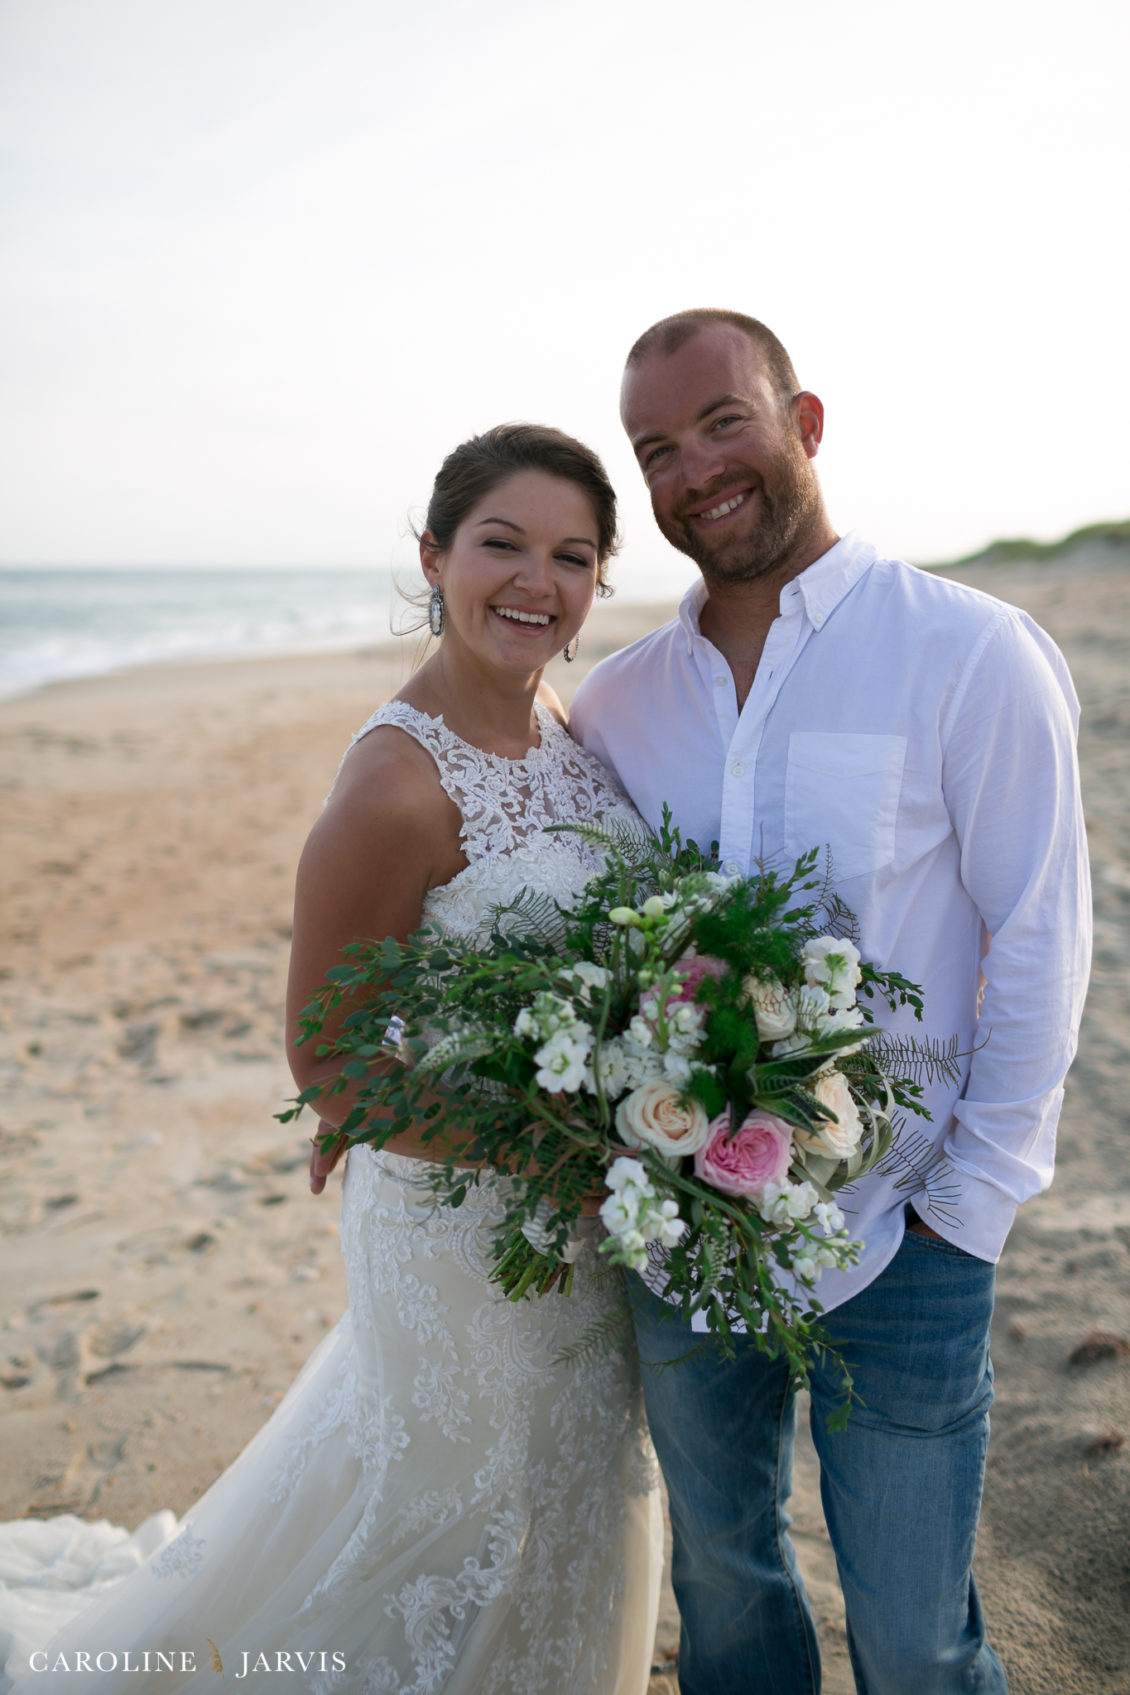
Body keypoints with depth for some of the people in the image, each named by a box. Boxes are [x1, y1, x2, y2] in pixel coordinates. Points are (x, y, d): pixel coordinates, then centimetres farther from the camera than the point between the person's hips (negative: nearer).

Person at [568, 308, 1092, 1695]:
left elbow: (1038, 948, -10)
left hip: (897, 1252, -3)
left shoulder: (975, 657, -12)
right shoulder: (614, 704, 1)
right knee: (722, 1582, 23)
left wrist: (963, 1208, -11)